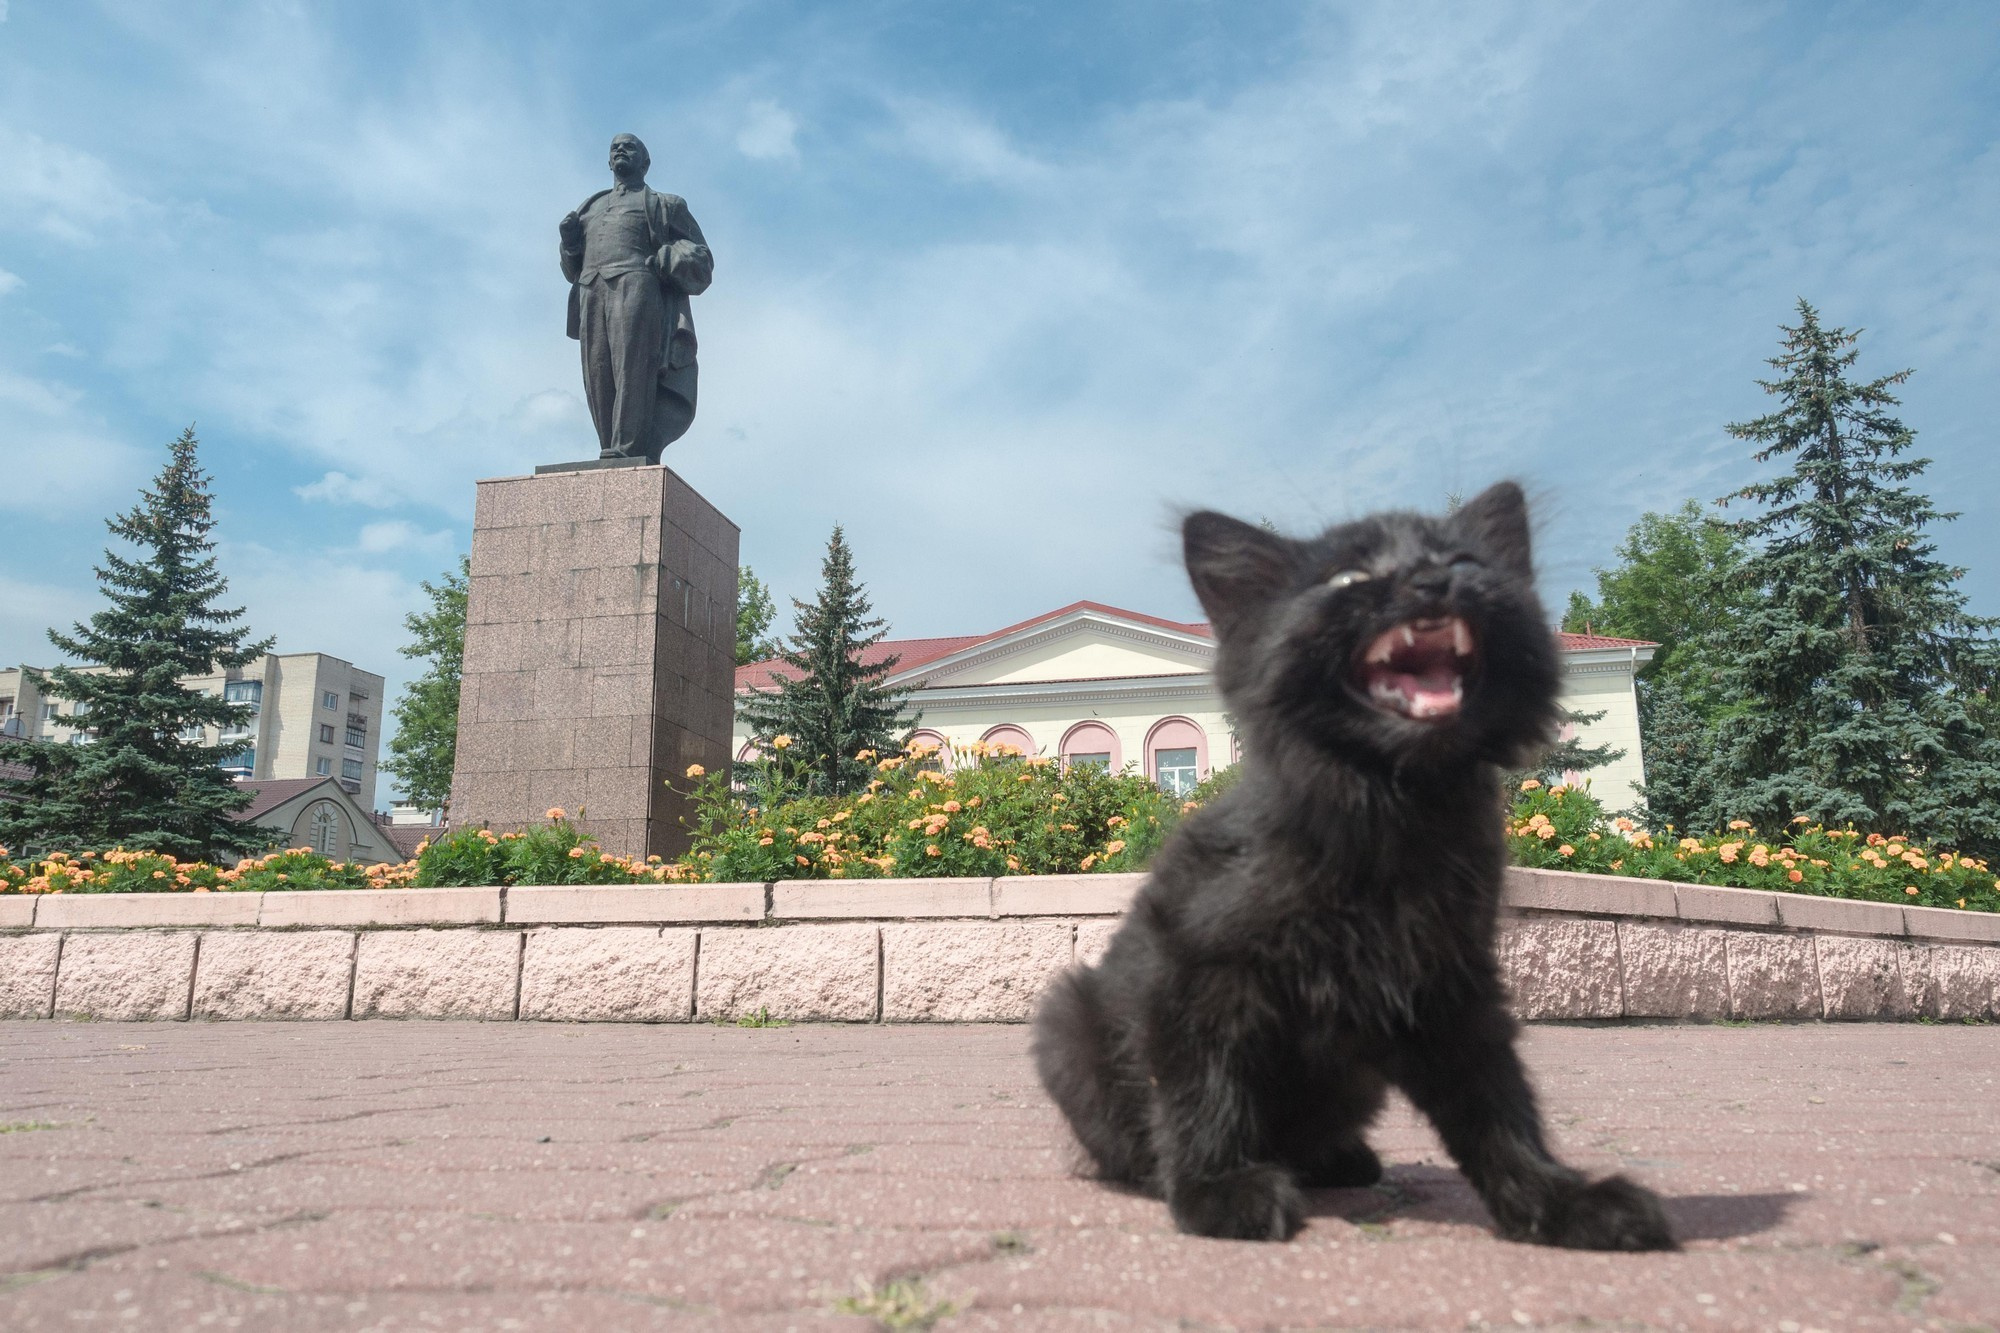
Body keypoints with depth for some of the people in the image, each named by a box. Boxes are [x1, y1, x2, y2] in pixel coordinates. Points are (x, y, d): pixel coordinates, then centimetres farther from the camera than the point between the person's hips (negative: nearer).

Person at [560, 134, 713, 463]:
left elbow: (701, 261, 13)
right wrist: (569, 242, 11)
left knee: (632, 375, -21)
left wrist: (668, 260, -7)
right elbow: (573, 271, 31)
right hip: (591, 293, 4)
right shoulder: (590, 208, 34)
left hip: (636, 286, -4)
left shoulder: (663, 205, 23)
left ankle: (627, 455, -33)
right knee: (598, 384, -11)